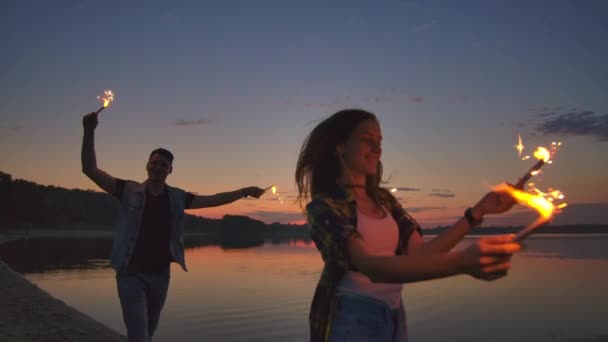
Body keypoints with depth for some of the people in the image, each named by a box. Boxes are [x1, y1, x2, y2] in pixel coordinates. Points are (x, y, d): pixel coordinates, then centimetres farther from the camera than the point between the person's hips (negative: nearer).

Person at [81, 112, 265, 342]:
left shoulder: (177, 198, 6)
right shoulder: (129, 191, -2)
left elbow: (213, 200, 11)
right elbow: (90, 169, -8)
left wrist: (245, 191, 7)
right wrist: (89, 132, -20)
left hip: (160, 275, 4)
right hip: (132, 274, -4)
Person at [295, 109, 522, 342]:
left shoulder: (383, 199, 8)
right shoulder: (323, 205, -15)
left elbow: (420, 252, -1)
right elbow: (370, 266, -30)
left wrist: (478, 211, -6)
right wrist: (461, 262, -40)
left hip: (395, 317, 7)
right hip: (352, 319, -6)